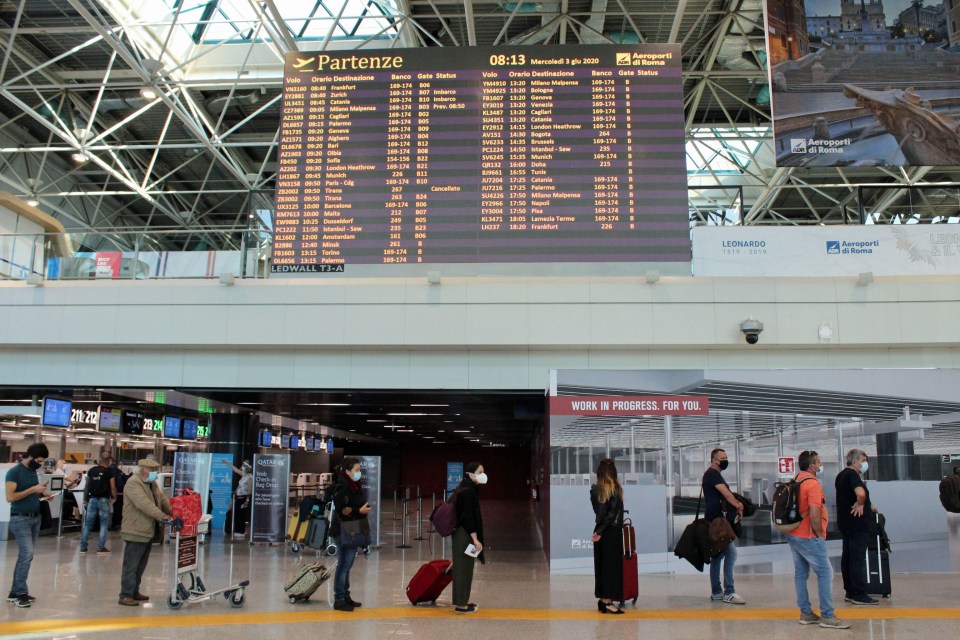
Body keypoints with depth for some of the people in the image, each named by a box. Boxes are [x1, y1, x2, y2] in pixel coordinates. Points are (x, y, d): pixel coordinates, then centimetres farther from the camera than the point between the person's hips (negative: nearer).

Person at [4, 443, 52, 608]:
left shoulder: (33, 471, 12)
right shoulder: (14, 472, -11)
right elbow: (10, 497, -18)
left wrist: (42, 493, 4)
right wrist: (33, 489, -20)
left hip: (35, 518, 8)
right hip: (20, 519, -8)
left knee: (24, 555, 9)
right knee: (27, 554, -13)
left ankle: (15, 592, 14)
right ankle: (20, 593, -4)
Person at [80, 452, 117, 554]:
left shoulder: (91, 470, 5)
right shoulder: (109, 472, -8)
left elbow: (87, 485, 13)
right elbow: (113, 487, -10)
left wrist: (86, 498, 24)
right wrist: (114, 498, 6)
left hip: (92, 499, 4)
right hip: (103, 500, -4)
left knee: (87, 524, 10)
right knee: (104, 524, 5)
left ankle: (83, 547, 12)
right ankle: (100, 547, 3)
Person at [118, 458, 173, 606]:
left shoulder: (152, 483, 15)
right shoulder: (133, 483, -16)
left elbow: (163, 500, 14)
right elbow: (144, 504, -28)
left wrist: (173, 512, 0)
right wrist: (162, 516, -33)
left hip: (148, 532, 9)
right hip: (135, 533, -9)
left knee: (140, 566, 16)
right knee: (131, 566, -4)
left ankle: (134, 592, 25)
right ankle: (125, 596, 2)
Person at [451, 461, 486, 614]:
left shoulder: (464, 489, 12)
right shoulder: (469, 491, -18)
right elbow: (468, 516, -22)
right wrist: (475, 538, -21)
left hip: (460, 534, 10)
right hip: (465, 535, -10)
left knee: (461, 567, 15)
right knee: (464, 568, -2)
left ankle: (460, 601, 25)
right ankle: (461, 604, 6)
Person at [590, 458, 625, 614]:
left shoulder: (594, 490, 0)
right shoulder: (616, 489, -10)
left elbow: (597, 510, 3)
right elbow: (612, 513, -13)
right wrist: (601, 531, -10)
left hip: (600, 529, 5)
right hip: (612, 531, -5)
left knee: (601, 564, 12)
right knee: (612, 565, 1)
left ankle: (603, 600, 19)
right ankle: (607, 602, 1)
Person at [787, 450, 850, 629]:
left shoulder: (796, 482, 9)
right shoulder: (812, 484, -16)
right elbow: (814, 514, -24)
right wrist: (820, 534, -10)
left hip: (793, 535, 9)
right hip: (809, 538, -9)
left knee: (800, 573, 11)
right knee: (825, 573, -3)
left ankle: (806, 613, 17)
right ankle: (827, 616, -3)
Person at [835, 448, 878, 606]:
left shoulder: (841, 475, 15)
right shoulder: (852, 474, -16)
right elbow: (860, 493, -36)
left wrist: (867, 506, 25)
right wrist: (860, 504, -16)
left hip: (845, 522, 10)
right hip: (857, 523, -10)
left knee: (847, 557, 11)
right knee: (858, 559, -6)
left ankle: (849, 592, 17)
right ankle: (859, 594, -4)